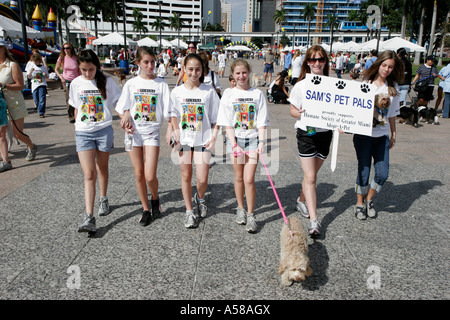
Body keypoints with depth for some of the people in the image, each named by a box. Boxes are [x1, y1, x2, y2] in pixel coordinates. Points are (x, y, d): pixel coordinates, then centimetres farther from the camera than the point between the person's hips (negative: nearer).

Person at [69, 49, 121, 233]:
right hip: (83, 133, 1)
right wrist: (78, 128, 15)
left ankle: (103, 199, 39)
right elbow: (76, 108, 14)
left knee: (102, 169, 15)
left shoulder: (107, 82, -3)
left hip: (104, 130, -1)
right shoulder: (76, 84, 5)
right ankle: (89, 217, -7)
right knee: (89, 174, -6)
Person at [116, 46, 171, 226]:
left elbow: (168, 111, -4)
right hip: (134, 132, 2)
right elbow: (122, 109, 8)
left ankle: (155, 199, 22)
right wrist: (126, 123, -9)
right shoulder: (131, 84, 5)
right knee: (139, 174, 7)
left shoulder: (161, 84, 0)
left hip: (152, 132, -2)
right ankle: (146, 209, 22)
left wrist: (170, 130, -16)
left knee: (150, 176, -10)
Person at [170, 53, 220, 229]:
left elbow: (216, 118, 0)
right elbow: (173, 116, 8)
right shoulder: (177, 92, 0)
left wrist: (213, 137, -9)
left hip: (203, 140, -1)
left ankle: (200, 198, 30)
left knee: (202, 179, -5)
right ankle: (189, 211, 22)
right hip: (184, 140, 2)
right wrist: (176, 135, -4)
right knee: (186, 176, 7)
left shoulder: (209, 91, -4)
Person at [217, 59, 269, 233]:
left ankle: (251, 215, 4)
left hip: (253, 139, -1)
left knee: (249, 179, -7)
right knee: (239, 177, 11)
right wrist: (234, 145, -12)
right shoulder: (229, 95, 2)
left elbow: (262, 122, 1)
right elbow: (227, 124, -3)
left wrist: (261, 141, -10)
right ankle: (240, 209, 28)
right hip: (235, 139, 1)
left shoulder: (257, 94, 3)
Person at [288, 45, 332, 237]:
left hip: (325, 133, 3)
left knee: (312, 174, 16)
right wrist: (299, 114, -21)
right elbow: (292, 109, 1)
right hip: (306, 133, -3)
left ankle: (302, 201, 42)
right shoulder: (301, 85, -3)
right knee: (310, 177, -7)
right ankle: (314, 221, -5)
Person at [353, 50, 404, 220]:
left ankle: (369, 200, 24)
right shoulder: (365, 83, -3)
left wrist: (394, 133, 17)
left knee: (382, 173, -2)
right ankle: (359, 203, 23)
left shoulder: (393, 87, 8)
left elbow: (392, 113, 15)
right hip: (363, 134, -3)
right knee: (364, 172, 1)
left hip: (382, 136, 4)